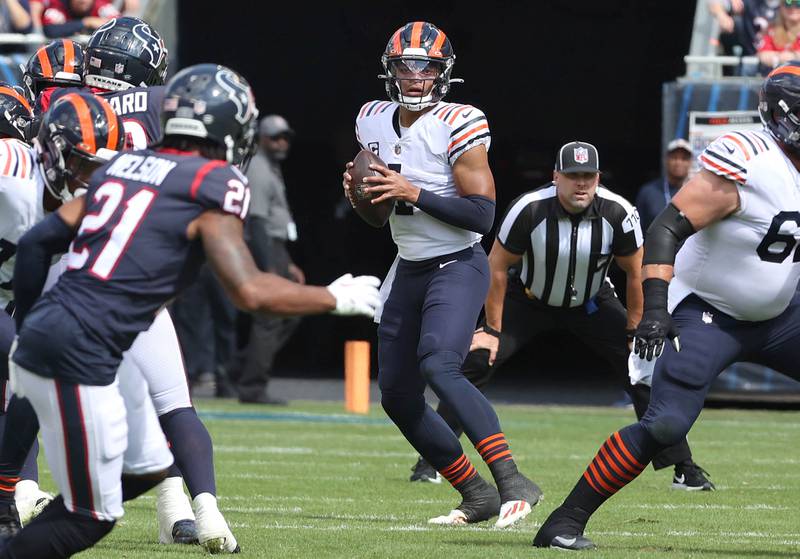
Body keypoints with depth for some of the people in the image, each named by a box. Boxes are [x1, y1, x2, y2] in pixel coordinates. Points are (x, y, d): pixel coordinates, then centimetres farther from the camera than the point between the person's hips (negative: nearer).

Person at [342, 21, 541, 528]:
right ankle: (477, 495, 19)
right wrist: (358, 192, -4)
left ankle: (513, 481, -33)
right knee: (399, 399, 8)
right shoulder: (374, 122, 5)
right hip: (408, 271, 8)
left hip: (457, 266, -8)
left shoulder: (457, 126, -16)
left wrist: (414, 193, -25)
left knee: (439, 365, -30)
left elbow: (483, 216, -20)